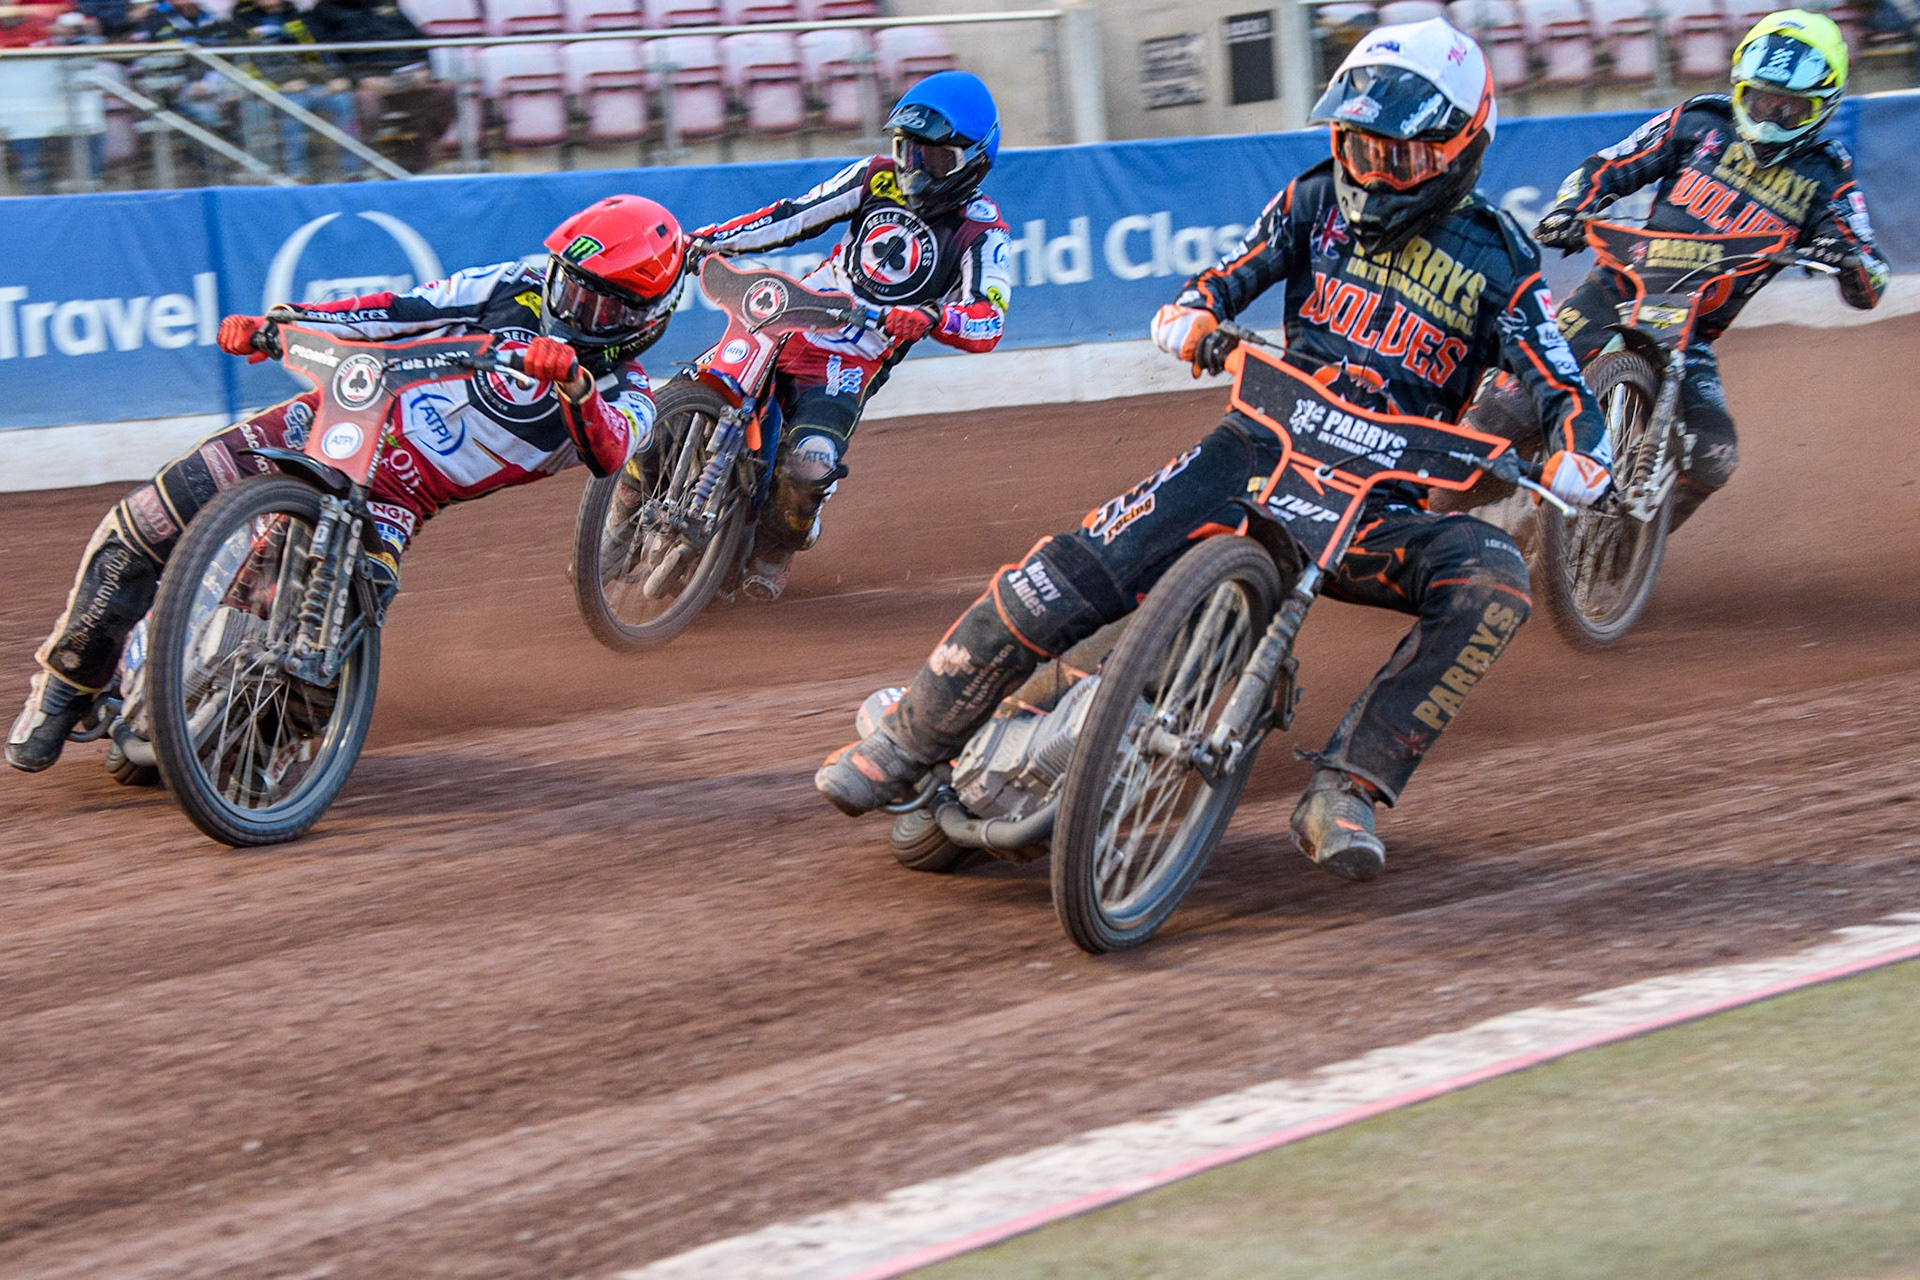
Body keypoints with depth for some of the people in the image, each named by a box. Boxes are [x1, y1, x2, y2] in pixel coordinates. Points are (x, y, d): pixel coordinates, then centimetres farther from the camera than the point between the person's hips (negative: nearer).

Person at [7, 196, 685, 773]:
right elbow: (403, 309, 9)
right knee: (139, 529, -11)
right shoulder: (517, 289, 7)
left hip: (393, 502, -2)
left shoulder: (624, 399, -1)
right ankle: (68, 680, 9)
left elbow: (610, 455, -24)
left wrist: (573, 381, -44)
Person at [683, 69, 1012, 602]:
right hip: (787, 321, 4)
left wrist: (931, 317, -38)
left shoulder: (982, 230, -5)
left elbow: (988, 323, -17)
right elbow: (794, 216, 11)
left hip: (854, 362, -4)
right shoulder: (878, 178, 7)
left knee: (811, 462, -28)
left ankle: (772, 557, 2)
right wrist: (709, 239, 1)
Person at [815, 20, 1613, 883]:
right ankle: (908, 742, -5)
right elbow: (1222, 284, 9)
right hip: (1267, 445, 1)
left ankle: (1342, 792, -31)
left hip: (1379, 498, -1)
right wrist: (1191, 318, -16)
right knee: (1077, 573, -19)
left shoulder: (1496, 263, 3)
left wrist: (1579, 457, -25)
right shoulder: (1318, 202, 9)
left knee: (1493, 582, -32)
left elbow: (1563, 392, -3)